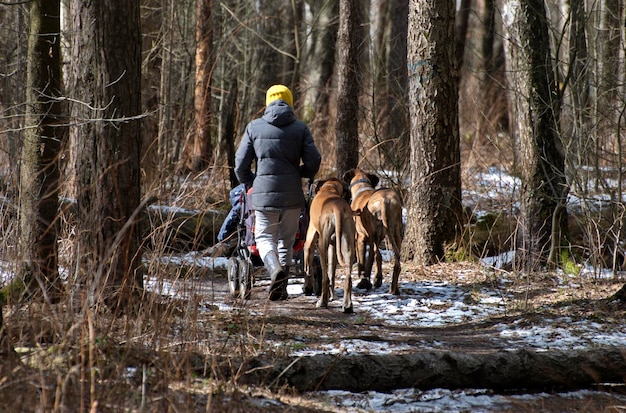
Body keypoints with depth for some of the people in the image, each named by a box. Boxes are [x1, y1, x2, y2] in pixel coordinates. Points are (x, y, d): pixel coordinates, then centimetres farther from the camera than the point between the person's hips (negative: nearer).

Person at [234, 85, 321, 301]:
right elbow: (314, 161, -2)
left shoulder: (254, 127, 3)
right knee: (286, 240, 13)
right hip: (292, 194, 1)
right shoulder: (300, 128, 3)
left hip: (264, 193, -1)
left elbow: (241, 163, 3)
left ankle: (275, 268, -24)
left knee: (265, 237, 6)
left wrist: (249, 183, 21)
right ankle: (281, 288, 11)